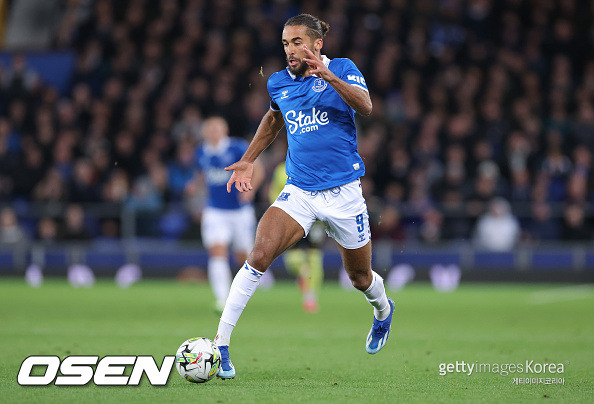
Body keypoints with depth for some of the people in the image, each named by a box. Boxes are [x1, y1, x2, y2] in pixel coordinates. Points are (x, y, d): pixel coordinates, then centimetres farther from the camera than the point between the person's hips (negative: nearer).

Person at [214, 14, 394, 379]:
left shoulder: (343, 69, -5)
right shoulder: (278, 83, 6)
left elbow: (365, 106, -24)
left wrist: (329, 76, -37)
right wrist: (248, 160, 24)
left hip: (343, 192, -2)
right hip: (298, 192, 2)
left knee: (360, 277, 15)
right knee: (260, 255, -22)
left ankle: (383, 311, 52)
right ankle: (220, 344, -22)